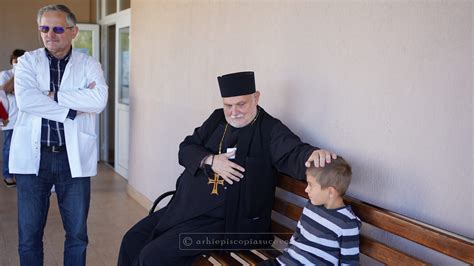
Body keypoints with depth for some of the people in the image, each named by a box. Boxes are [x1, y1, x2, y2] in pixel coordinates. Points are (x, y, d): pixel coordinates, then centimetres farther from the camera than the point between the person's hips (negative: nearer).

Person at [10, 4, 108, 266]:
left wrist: (52, 96, -12)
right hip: (33, 156, 1)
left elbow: (98, 100, -14)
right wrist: (72, 109, -14)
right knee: (29, 236, 9)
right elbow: (25, 99, -12)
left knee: (77, 235, 9)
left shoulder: (89, 65, 5)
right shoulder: (28, 61, 6)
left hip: (74, 158, 0)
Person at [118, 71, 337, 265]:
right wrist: (210, 160, -12)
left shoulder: (270, 131, -8)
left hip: (225, 222, -7)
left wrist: (313, 154, -49)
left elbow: (293, 154, -24)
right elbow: (186, 149, 10)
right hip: (186, 207, 7)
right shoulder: (217, 119, 11)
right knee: (133, 240, 6)